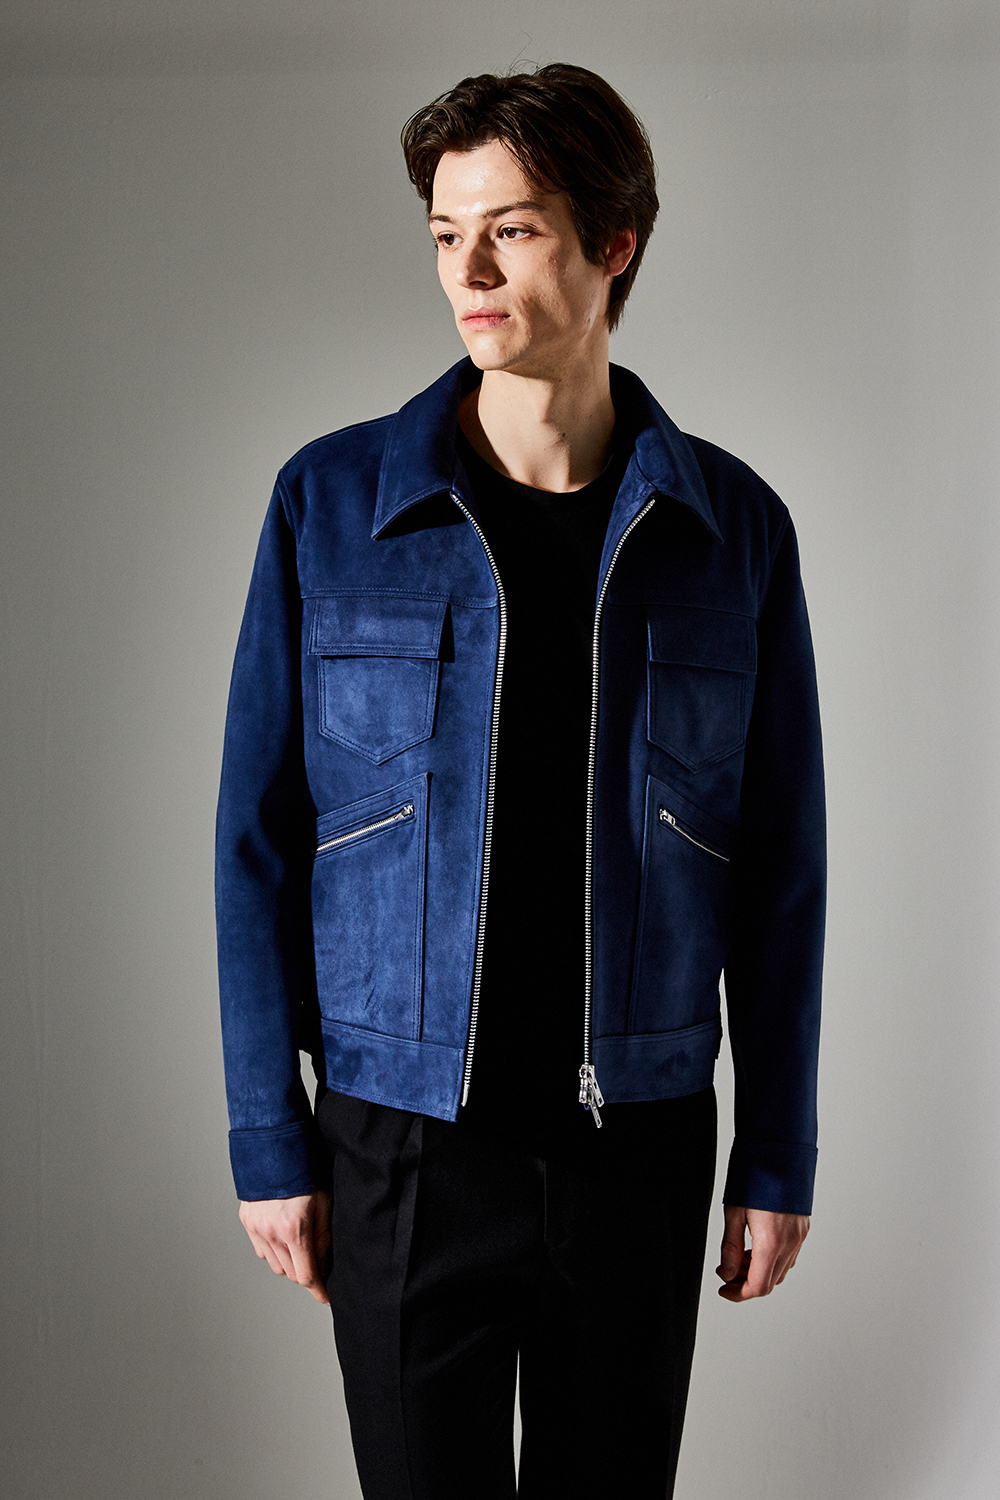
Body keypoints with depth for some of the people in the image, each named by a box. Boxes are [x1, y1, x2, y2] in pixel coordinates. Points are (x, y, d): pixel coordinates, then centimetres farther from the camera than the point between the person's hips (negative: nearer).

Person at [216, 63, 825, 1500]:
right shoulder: (330, 503, -4)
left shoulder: (733, 528, -1)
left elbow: (778, 867, 3)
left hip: (639, 1151, 1)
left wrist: (778, 1159, 3)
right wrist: (269, 1141, -3)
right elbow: (260, 841, -1)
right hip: (403, 1151, -1)